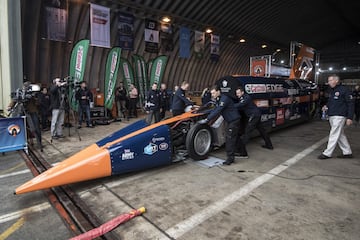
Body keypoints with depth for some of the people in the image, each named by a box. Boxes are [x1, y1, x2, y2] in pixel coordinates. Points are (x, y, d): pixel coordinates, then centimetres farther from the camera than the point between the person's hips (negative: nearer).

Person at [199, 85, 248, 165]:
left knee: (229, 139, -11)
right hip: (231, 121, 10)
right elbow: (215, 110, 11)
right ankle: (243, 154, 33)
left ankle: (230, 158, -6)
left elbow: (218, 111, -30)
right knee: (236, 137, 19)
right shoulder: (218, 100, 9)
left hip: (234, 120, -10)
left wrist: (207, 120, -32)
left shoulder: (224, 98, -22)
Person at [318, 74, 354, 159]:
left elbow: (350, 104, -10)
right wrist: (326, 106, 4)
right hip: (331, 116, 9)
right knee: (340, 135, 13)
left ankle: (327, 153, -2)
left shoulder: (344, 90, -8)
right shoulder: (331, 91, 15)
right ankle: (347, 152, 23)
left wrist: (350, 117, -15)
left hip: (339, 116, -8)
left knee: (334, 135, -5)